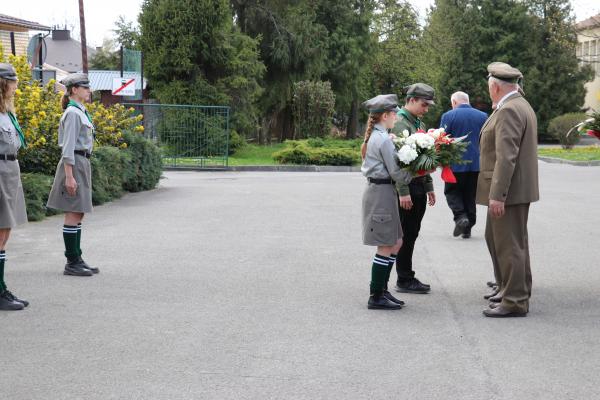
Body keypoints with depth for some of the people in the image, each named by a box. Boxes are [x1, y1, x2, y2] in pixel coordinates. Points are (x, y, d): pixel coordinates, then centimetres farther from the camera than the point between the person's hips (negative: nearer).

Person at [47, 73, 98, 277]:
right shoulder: (72, 113, -14)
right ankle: (72, 263, -2)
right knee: (73, 214, -6)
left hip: (82, 163, 10)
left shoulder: (80, 111, 16)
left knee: (78, 214, 11)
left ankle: (76, 259, 16)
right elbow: (68, 147, -19)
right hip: (74, 164, -10)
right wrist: (69, 176, -22)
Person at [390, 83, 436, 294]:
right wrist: (403, 192, -21)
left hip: (419, 187, 9)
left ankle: (407, 277, 19)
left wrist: (429, 187, 19)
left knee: (411, 234, 12)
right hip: (407, 187, -9)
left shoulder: (420, 124, 17)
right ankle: (404, 281, 5)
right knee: (406, 235, -2)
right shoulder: (400, 123, -12)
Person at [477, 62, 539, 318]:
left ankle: (515, 301, 2)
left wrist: (497, 195, -26)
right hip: (517, 189, 10)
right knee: (495, 237, 19)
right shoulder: (521, 106, 16)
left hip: (508, 191, -10)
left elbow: (506, 157, -25)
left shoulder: (509, 110, -18)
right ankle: (508, 288, 29)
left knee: (509, 244, -4)